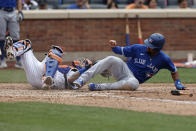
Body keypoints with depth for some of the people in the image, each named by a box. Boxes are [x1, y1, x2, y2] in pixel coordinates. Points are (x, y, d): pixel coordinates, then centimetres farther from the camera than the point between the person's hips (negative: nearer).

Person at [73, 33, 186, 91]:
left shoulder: (163, 59, -5)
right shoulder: (138, 49, -4)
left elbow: (174, 70, 11)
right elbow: (120, 51, 2)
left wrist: (177, 82, -2)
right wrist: (114, 46, -19)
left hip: (133, 79, -1)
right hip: (124, 70, 1)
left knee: (133, 84, -42)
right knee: (111, 59, -30)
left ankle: (100, 87, -31)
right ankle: (81, 80, -37)